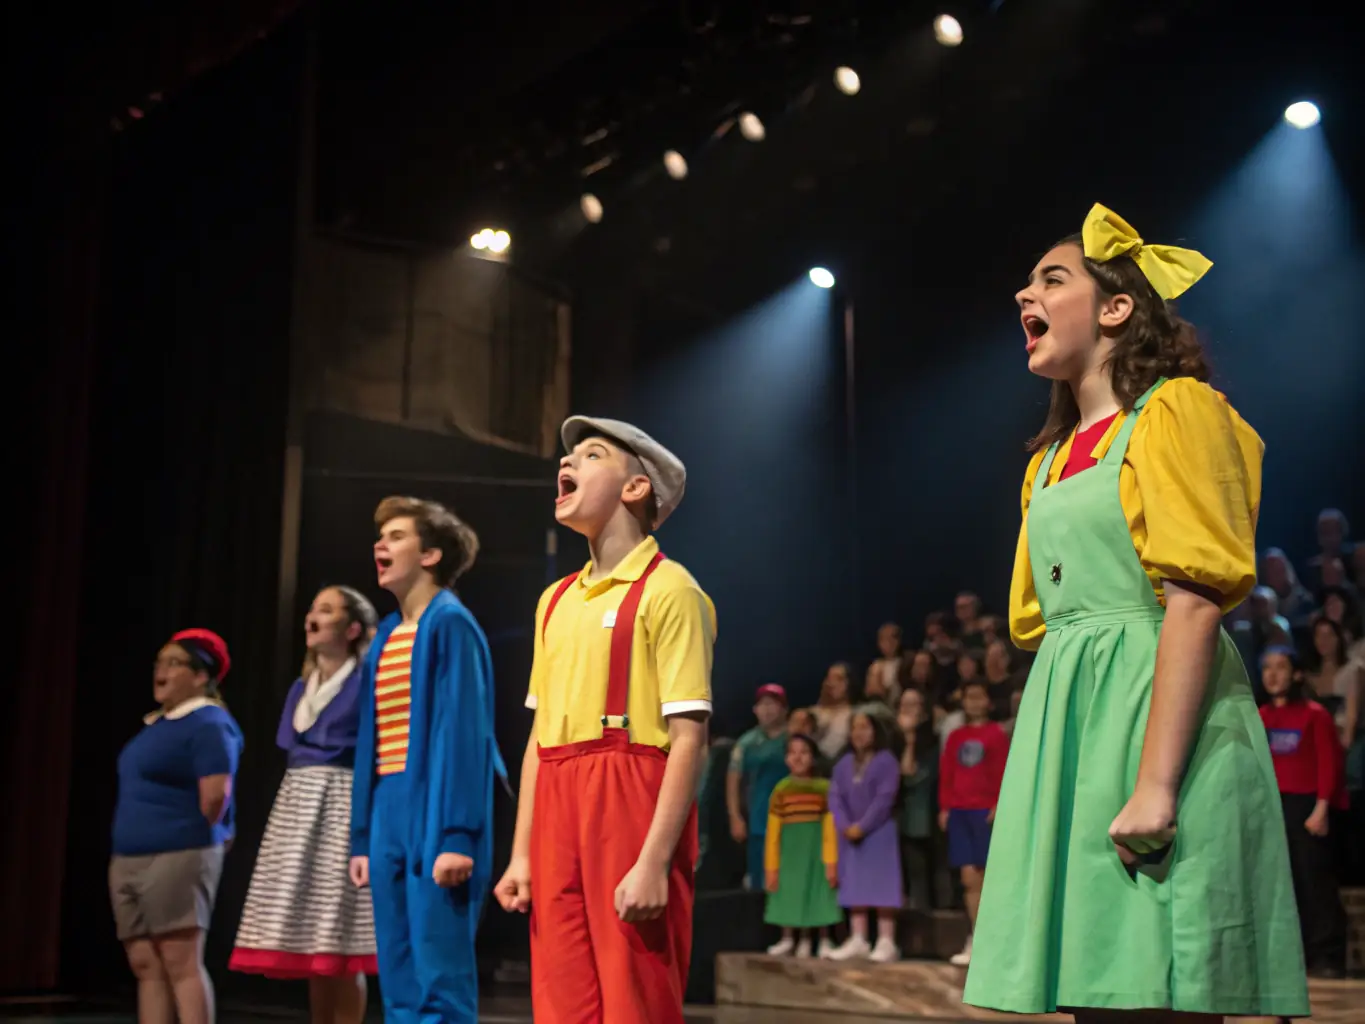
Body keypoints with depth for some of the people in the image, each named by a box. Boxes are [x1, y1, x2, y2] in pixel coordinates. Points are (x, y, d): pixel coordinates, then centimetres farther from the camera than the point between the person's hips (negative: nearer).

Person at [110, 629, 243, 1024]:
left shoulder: (208, 724, -10)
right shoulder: (155, 724, 19)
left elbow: (216, 794, -19)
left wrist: (192, 841, -6)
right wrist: (124, 852, 17)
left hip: (178, 858, -9)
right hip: (128, 859, 9)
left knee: (182, 964, -10)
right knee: (146, 966, 7)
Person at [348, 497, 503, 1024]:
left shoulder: (450, 623, -7)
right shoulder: (384, 637, 17)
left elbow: (463, 731, -14)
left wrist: (457, 836, -20)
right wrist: (361, 838, 16)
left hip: (434, 818, -8)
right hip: (388, 818, 8)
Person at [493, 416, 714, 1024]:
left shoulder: (668, 589, -5)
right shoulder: (556, 600, 16)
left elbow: (689, 737, -11)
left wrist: (654, 862, -18)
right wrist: (522, 854, 13)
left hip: (631, 807, -6)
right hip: (560, 815, 7)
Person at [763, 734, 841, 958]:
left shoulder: (824, 787, -4)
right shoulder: (781, 789, 0)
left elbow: (831, 829, -5)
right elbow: (773, 832, 2)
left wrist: (831, 862, -8)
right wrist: (771, 868, 1)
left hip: (816, 848, -1)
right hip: (790, 848, 1)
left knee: (818, 893, 2)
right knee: (789, 894, 7)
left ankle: (823, 941, 16)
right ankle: (788, 939, 21)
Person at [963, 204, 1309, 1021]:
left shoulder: (1177, 411, -3)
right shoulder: (1051, 459, 20)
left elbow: (1196, 601, -14)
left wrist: (1155, 782, -22)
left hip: (1155, 709, -7)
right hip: (1070, 722, 7)